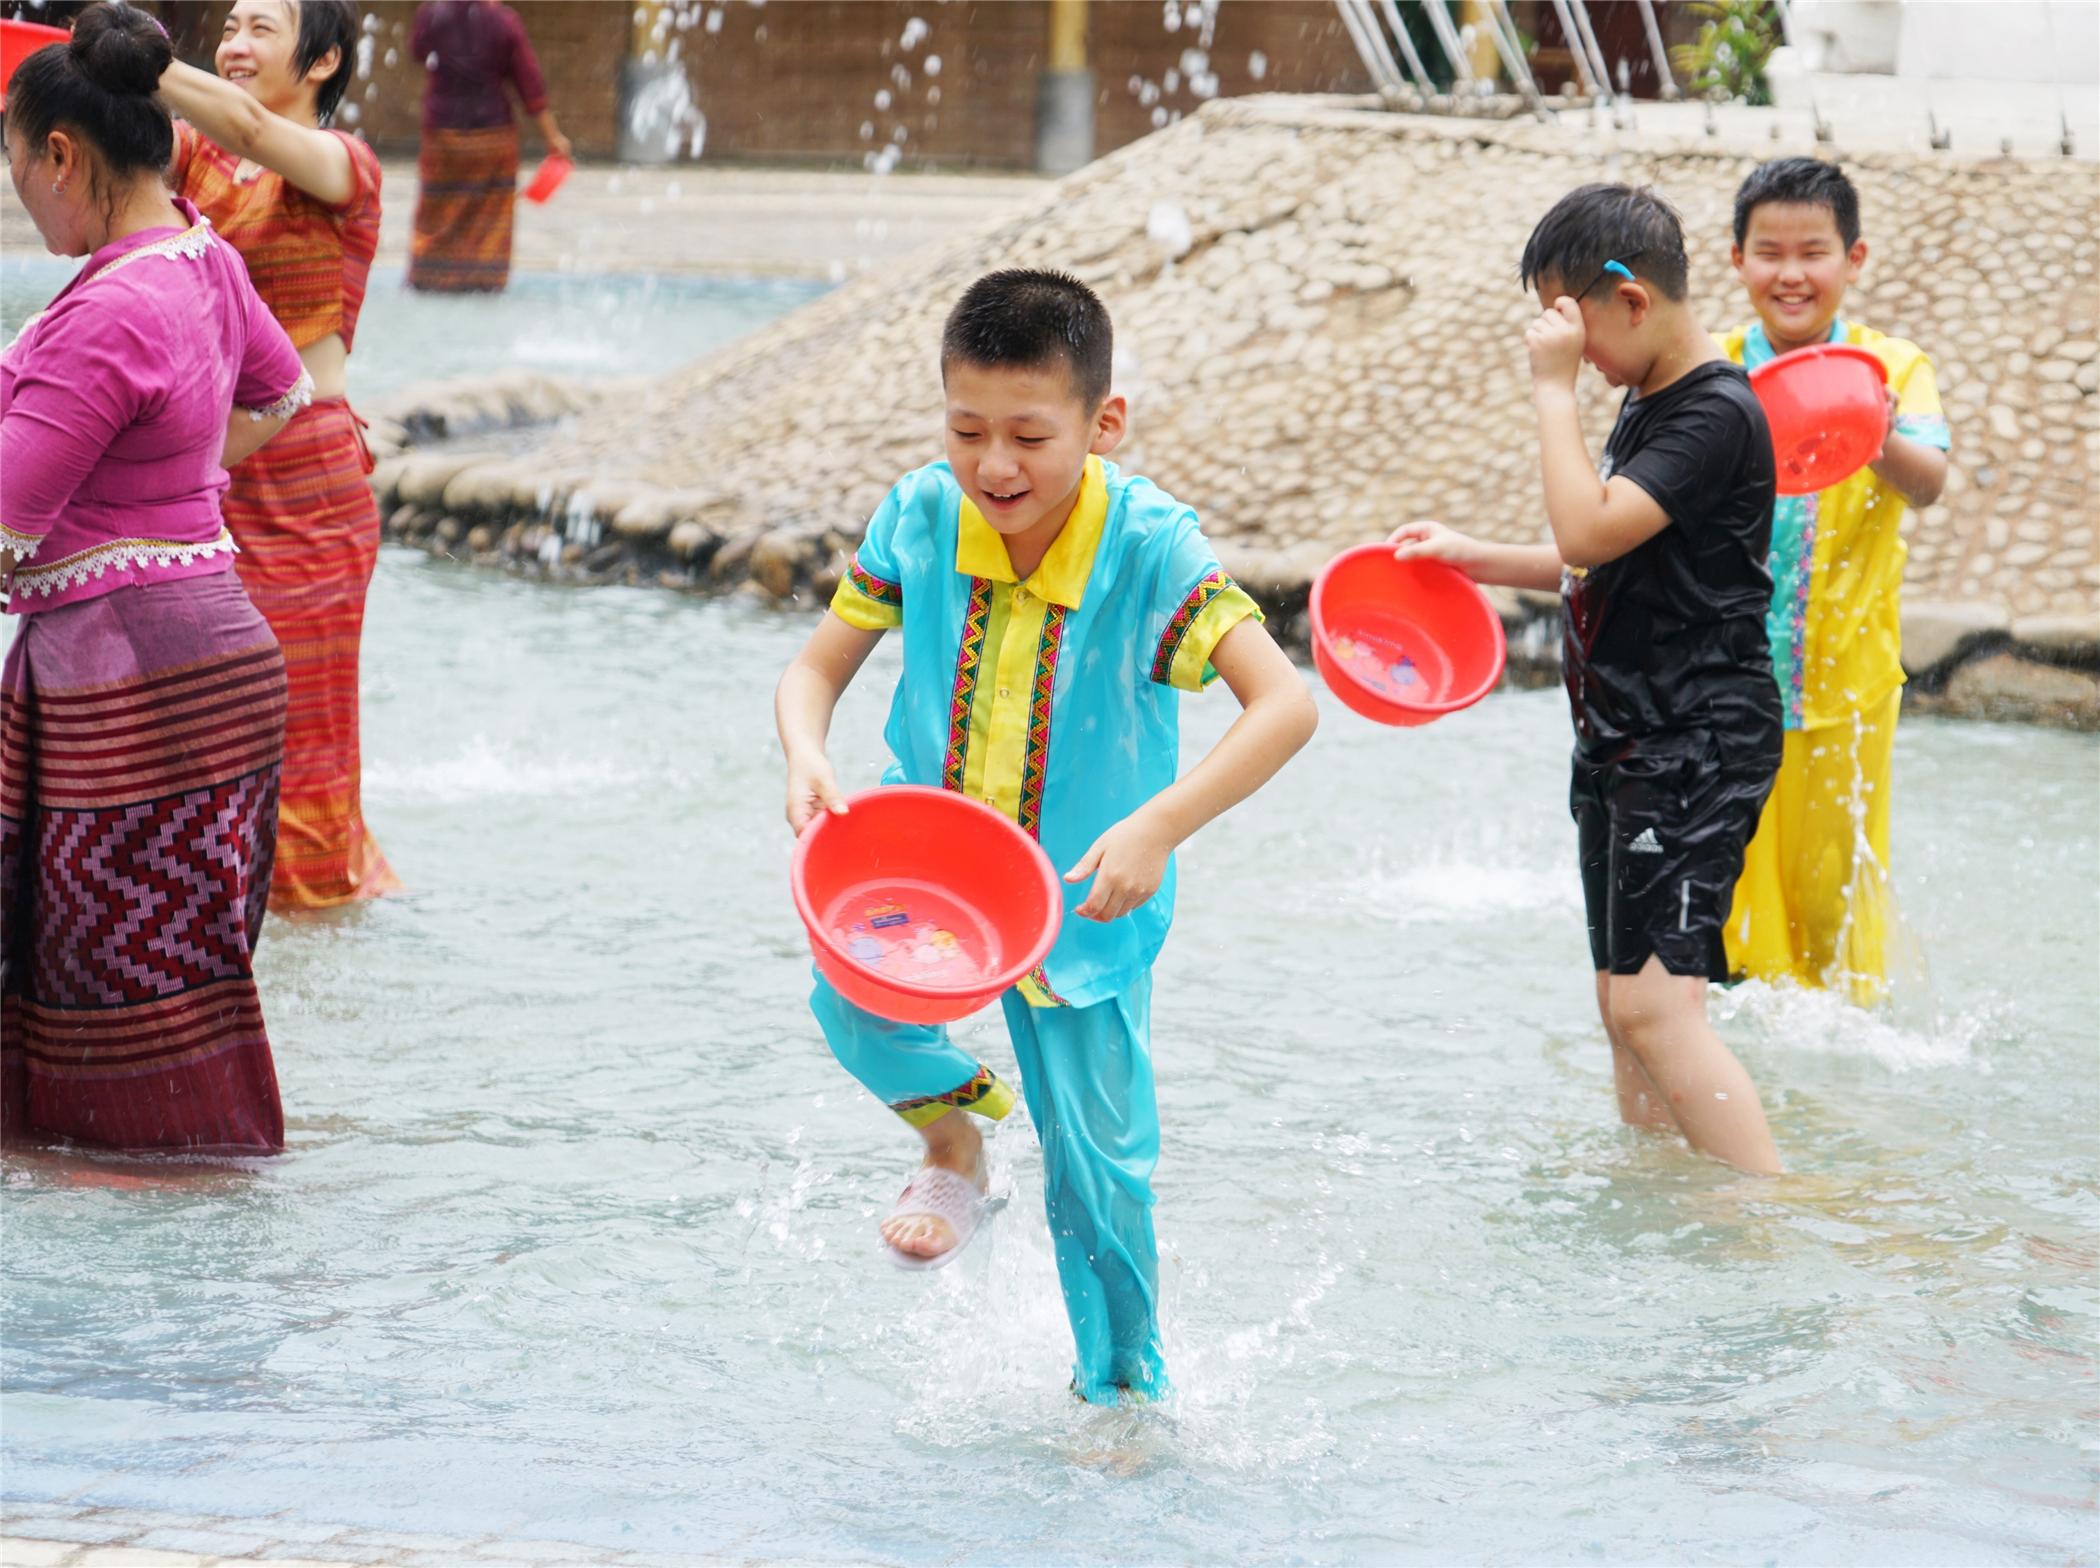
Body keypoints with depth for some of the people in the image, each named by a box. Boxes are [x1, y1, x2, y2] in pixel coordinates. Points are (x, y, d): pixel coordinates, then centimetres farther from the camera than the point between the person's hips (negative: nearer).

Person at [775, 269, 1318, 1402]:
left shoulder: (1150, 547, -22)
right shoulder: (920, 519, -12)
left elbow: (1286, 703, -30)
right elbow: (815, 670, -1)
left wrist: (1159, 825, -42)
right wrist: (806, 759, -24)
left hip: (1080, 894, -2)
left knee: (1101, 1174, 1)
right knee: (856, 998, -29)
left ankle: (1121, 1390, 28)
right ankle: (954, 1127, 7)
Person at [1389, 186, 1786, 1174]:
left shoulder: (1717, 413, -17)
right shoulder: (1648, 403, 14)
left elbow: (1587, 532, -25)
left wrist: (1554, 388, -17)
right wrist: (1475, 558, 18)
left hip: (1699, 746, -10)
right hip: (1628, 740, 10)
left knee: (1654, 999, -19)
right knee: (1626, 998, 14)